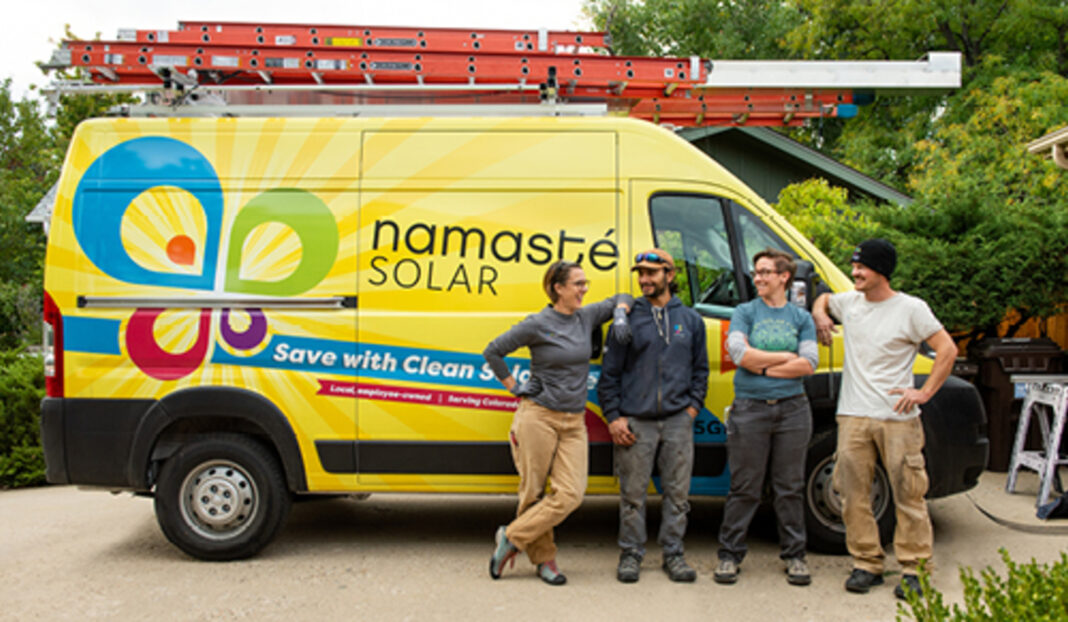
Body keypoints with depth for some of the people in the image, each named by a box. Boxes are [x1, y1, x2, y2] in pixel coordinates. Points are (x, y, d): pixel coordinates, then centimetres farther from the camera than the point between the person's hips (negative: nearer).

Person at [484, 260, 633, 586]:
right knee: (533, 493, 1)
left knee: (570, 494, -8)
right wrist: (514, 387, -1)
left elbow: (621, 298, 26)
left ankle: (512, 538, 4)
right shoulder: (538, 324, -7)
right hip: (538, 417, -5)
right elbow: (493, 351, 0)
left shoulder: (587, 317, 9)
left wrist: (620, 316, 6)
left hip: (574, 422, 5)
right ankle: (543, 557, 18)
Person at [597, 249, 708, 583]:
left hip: (678, 421, 2)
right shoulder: (627, 318, 4)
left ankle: (673, 553, 18)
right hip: (635, 422, -2)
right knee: (633, 493, 2)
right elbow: (609, 373, 4)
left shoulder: (690, 319, 11)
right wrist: (613, 417, -2)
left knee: (677, 492, 5)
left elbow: (700, 368, 18)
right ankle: (631, 555, 15)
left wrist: (693, 406, 5)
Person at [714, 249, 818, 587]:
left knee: (790, 487, 8)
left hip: (792, 409, 1)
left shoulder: (801, 317, 8)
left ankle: (794, 554, 20)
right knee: (744, 488, 3)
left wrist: (763, 366, -9)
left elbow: (809, 364, -4)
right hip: (750, 408, -1)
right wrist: (787, 357, -6)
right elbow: (740, 353, -11)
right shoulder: (744, 312, 5)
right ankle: (730, 554, 13)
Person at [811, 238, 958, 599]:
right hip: (853, 417, 4)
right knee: (854, 495, 4)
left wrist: (925, 392, -8)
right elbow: (822, 300, 34)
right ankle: (866, 565, 14)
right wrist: (820, 316, 11)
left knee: (908, 495, 0)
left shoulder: (911, 309, -2)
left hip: (897, 418, -4)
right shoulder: (848, 302, 12)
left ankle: (913, 569, 10)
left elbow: (947, 350, -2)